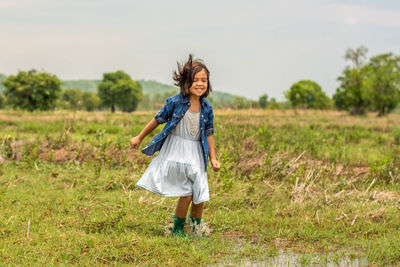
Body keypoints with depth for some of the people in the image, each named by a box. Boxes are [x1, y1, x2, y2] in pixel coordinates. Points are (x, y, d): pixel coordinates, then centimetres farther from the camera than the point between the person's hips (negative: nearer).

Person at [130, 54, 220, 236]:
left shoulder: (206, 107, -1)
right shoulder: (176, 102, -12)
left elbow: (208, 133, 8)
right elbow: (158, 120, 0)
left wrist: (213, 158, 6)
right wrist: (139, 138, 8)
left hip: (196, 155, 4)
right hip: (176, 153, -4)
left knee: (200, 196, 2)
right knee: (186, 194, -5)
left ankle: (196, 230, 23)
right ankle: (177, 230, 15)